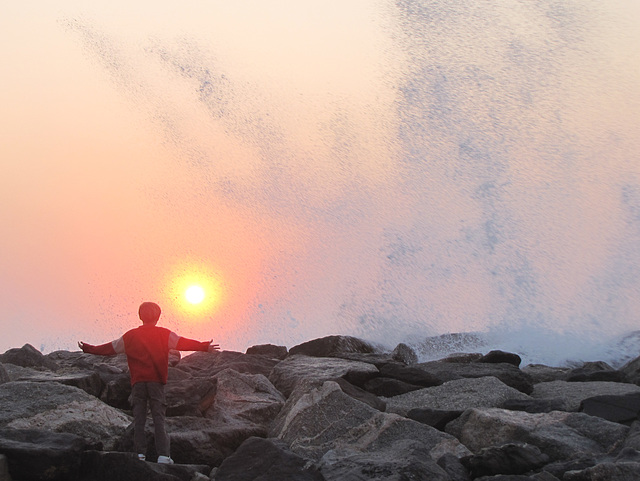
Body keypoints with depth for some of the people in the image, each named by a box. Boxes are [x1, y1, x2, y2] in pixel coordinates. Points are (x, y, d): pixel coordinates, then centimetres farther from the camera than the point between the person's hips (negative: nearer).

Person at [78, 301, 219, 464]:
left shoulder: (130, 336, 9)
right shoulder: (164, 334, 2)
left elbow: (110, 348, 14)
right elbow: (181, 343, -5)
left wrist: (89, 349, 27)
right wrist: (204, 346, -5)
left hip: (137, 383, 1)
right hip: (157, 382, -1)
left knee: (139, 419, 5)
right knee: (159, 418, -2)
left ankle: (140, 454, 0)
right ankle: (163, 455, -9)